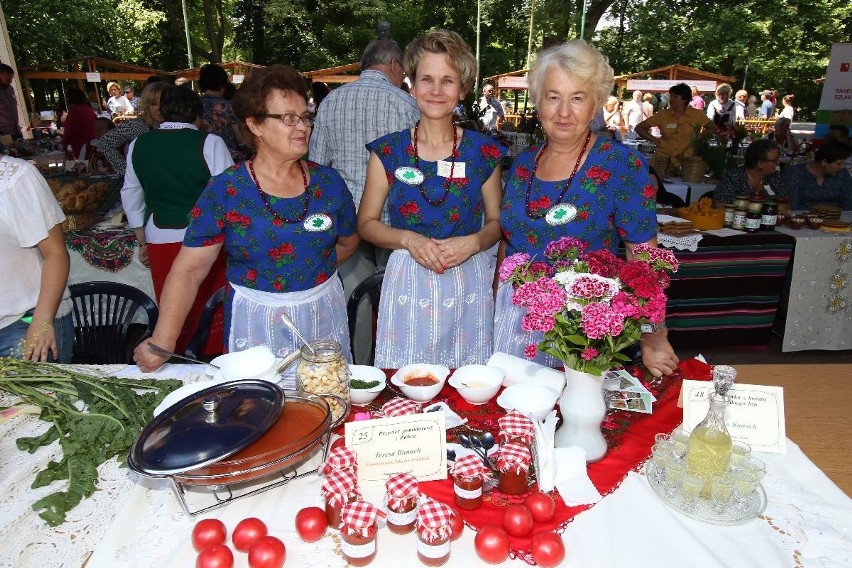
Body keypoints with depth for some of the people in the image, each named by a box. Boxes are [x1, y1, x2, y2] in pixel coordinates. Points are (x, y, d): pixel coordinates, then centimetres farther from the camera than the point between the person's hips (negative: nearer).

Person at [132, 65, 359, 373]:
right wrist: (163, 341, -17)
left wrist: (313, 268, 0)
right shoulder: (225, 190, -9)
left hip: (325, 313, 3)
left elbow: (348, 241, 14)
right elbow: (188, 270, -10)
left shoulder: (328, 182, -1)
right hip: (255, 321, -2)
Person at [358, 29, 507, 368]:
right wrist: (408, 240, -12)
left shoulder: (484, 152, 2)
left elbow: (497, 221, 10)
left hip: (469, 284, 1)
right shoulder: (388, 151, 1)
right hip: (407, 283, 0)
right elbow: (366, 223, 6)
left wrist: (474, 242, -11)